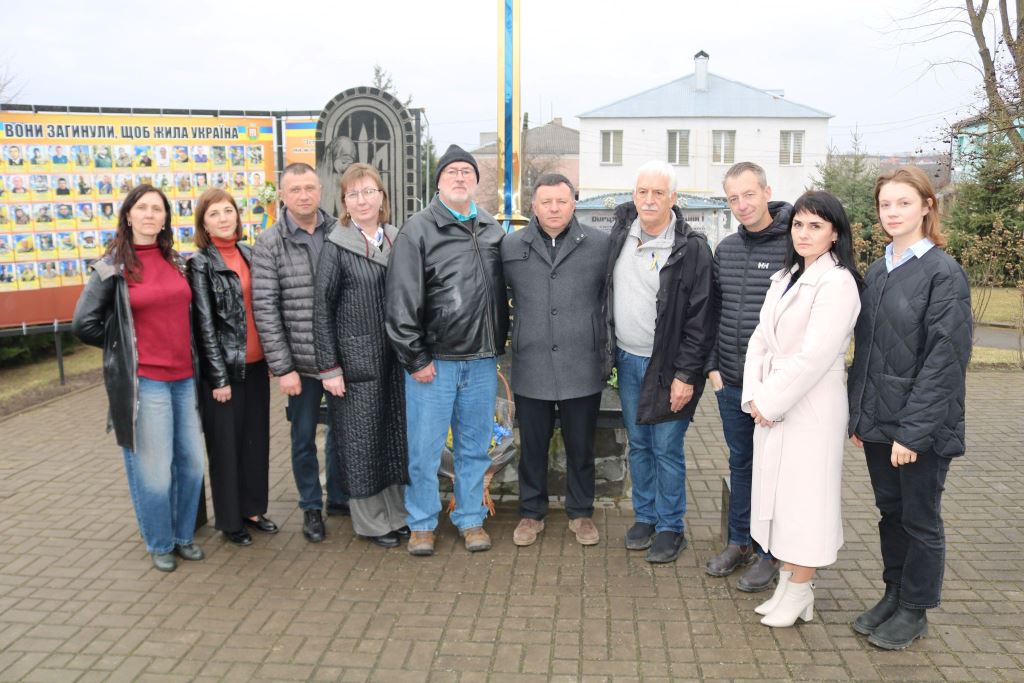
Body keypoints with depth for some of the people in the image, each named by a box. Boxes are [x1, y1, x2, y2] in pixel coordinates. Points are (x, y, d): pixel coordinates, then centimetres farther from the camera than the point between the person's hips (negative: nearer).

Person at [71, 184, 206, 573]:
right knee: (154, 469, 1)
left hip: (184, 377, 5)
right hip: (143, 381, -5)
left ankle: (183, 535, 28)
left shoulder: (176, 261, 10)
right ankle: (160, 544, 21)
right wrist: (126, 347, 3)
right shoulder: (113, 267, -4)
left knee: (191, 462, 9)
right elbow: (84, 324, -2)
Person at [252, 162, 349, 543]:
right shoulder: (270, 244, -5)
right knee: (304, 437, 11)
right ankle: (311, 508, 29)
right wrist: (282, 367, -11)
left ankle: (339, 497, 35)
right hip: (301, 361, -2)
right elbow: (265, 309, -8)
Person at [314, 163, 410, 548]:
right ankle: (370, 521, 19)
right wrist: (329, 367, -9)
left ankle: (396, 512, 27)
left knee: (397, 433, 11)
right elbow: (322, 309, -5)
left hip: (396, 358, 4)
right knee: (362, 439, 4)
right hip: (357, 359, -4)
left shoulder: (397, 240, 7)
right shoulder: (337, 246, -5)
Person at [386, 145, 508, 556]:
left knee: (475, 446, 13)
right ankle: (422, 523, 22)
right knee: (425, 446, 4)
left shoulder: (493, 230, 11)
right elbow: (402, 302, -8)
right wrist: (415, 357, -10)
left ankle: (471, 519, 28)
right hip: (434, 360, -4)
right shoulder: (418, 230, -4)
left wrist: (499, 346, 12)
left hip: (482, 360, 4)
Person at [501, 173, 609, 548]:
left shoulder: (600, 244, 0)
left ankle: (581, 513, 31)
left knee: (581, 447, 13)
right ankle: (531, 512, 30)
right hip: (530, 367, 1)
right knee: (532, 446, 13)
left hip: (583, 369, 0)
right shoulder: (511, 246, 3)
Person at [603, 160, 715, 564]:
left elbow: (700, 318, -13)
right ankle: (644, 516, 31)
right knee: (638, 445, 16)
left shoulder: (691, 248, -13)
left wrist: (686, 374, -15)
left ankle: (670, 527, 19)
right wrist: (610, 350, 12)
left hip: (666, 367, -5)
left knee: (667, 450, 2)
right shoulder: (621, 232, 4)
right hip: (627, 360, 5)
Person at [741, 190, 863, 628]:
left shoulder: (838, 283, -14)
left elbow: (813, 356, -20)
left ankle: (800, 594, 17)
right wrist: (755, 395, -3)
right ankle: (786, 583, 28)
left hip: (811, 409, -8)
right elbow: (760, 340, 9)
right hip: (772, 405, 8)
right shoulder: (785, 279, 12)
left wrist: (770, 401, -13)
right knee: (777, 492, 13)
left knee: (803, 495, 2)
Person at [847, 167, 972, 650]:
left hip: (922, 427, -6)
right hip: (877, 420, 6)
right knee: (890, 511, 17)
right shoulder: (877, 272, 8)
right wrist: (858, 416, 8)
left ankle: (914, 610, 26)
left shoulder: (944, 273, -12)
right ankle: (893, 594, 34)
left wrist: (913, 430, -19)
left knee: (921, 519, 9)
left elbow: (945, 359, -16)